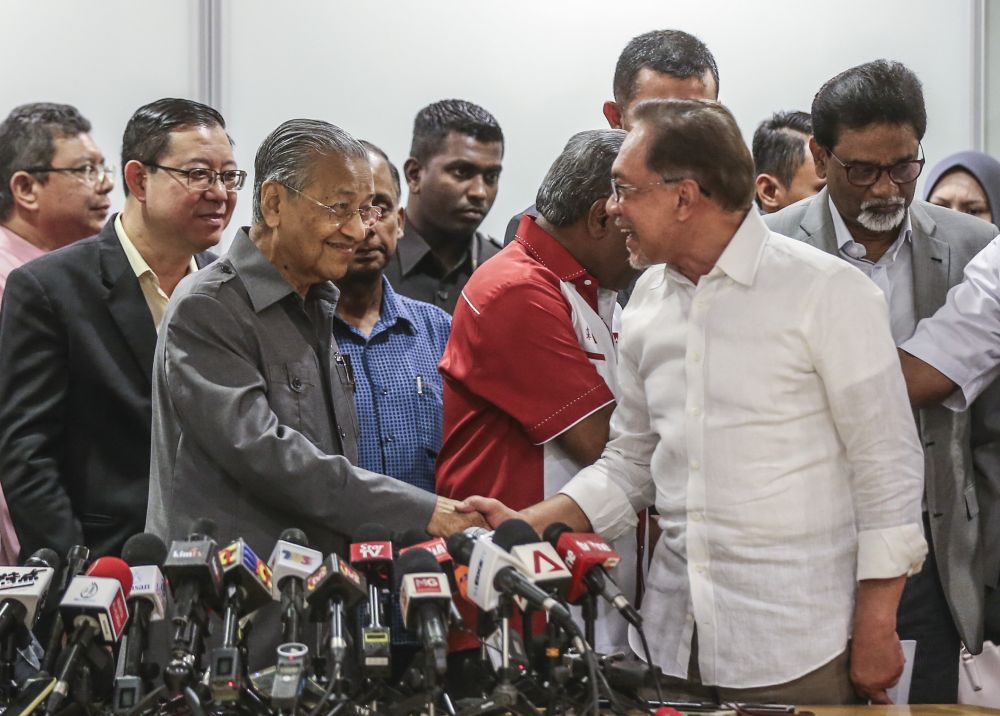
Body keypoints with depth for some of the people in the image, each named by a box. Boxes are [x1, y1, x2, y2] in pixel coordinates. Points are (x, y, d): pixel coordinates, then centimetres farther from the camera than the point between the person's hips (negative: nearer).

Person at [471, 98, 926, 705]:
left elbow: (887, 466, -8)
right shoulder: (649, 301, 10)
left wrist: (876, 630, -11)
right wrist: (525, 525, 2)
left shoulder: (827, 291, -8)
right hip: (677, 641, 6)